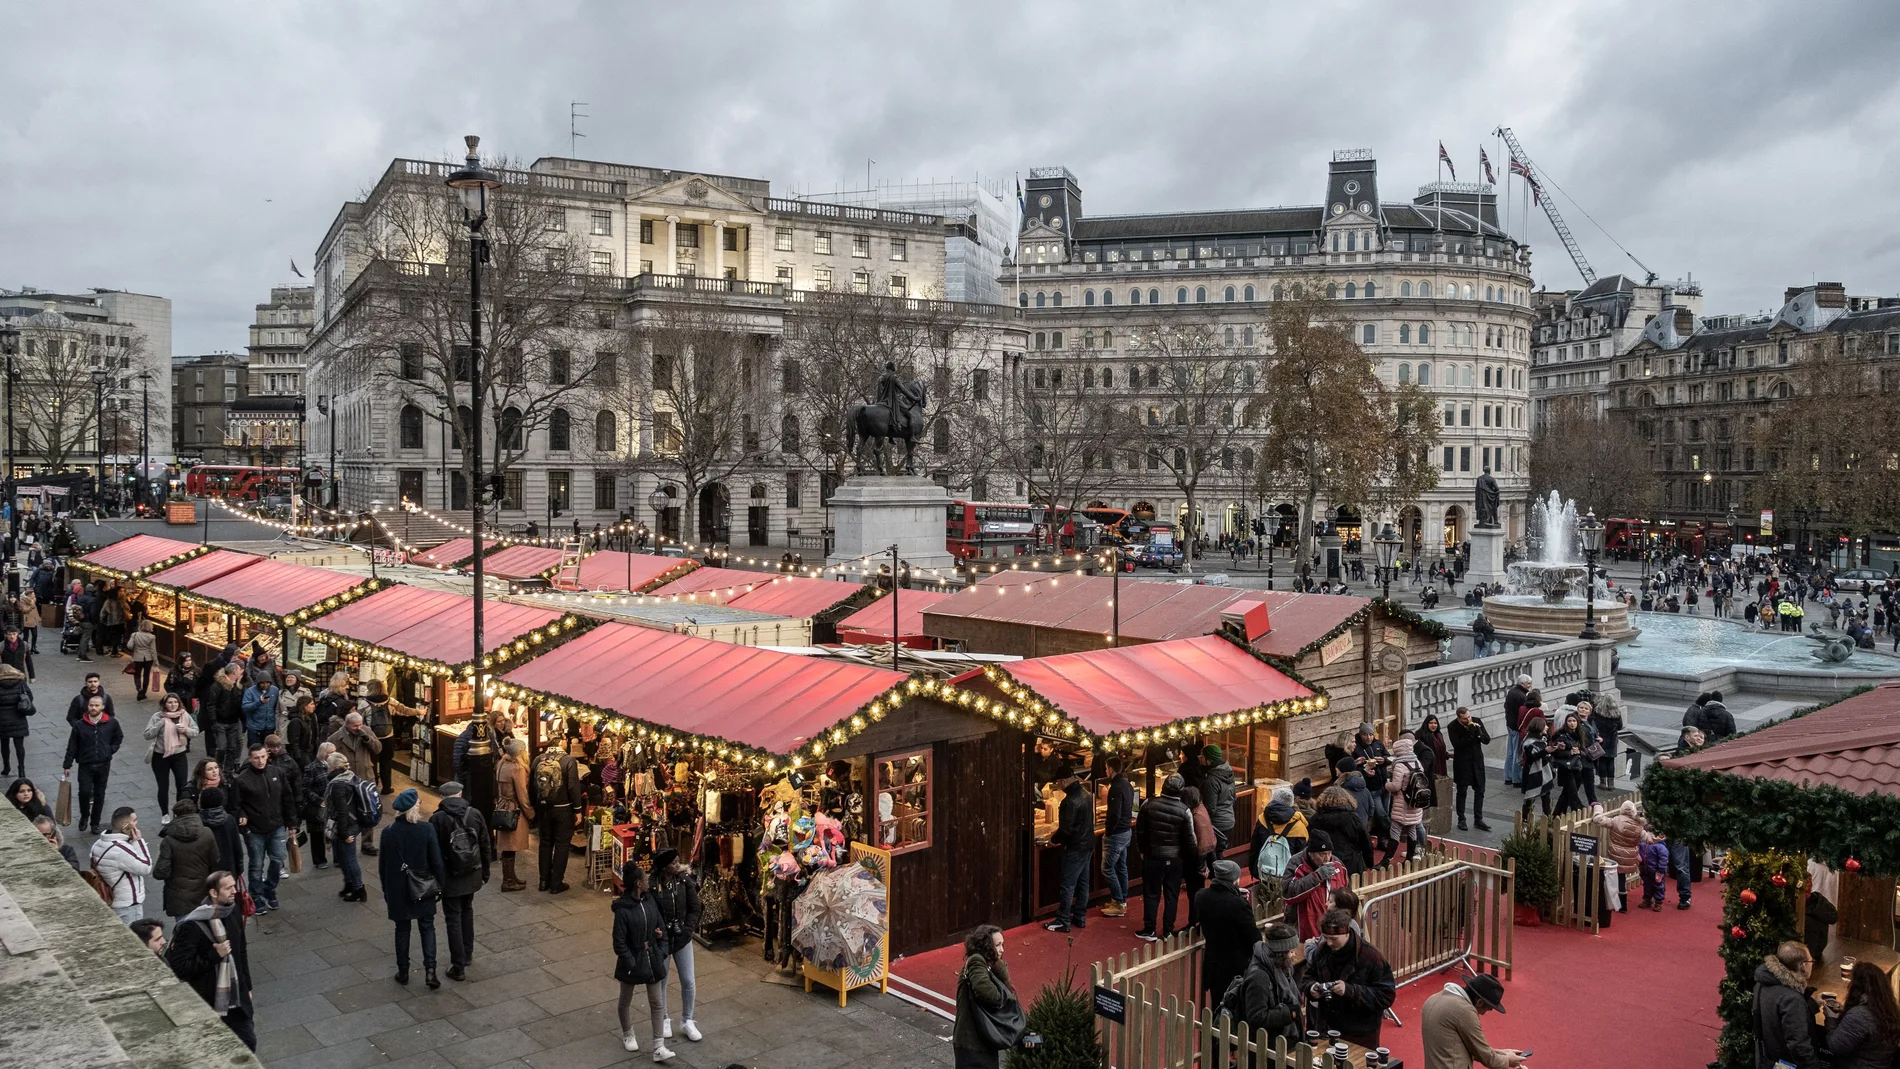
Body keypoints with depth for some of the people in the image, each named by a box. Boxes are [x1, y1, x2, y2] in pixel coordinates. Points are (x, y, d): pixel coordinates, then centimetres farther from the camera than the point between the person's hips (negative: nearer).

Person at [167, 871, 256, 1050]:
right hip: (205, 1003, -6)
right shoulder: (192, 926, -21)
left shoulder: (234, 914, 0)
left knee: (248, 1042, 15)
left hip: (235, 999, 6)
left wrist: (246, 986, 17)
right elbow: (179, 967, -22)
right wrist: (214, 955, -24)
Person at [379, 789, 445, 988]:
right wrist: (441, 884, 3)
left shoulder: (388, 833, -9)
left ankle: (403, 972, 22)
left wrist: (386, 889, 13)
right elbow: (436, 862, -11)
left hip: (398, 890, 2)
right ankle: (430, 970, 0)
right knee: (427, 927, 11)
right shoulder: (427, 830, -15)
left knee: (402, 929, 16)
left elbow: (383, 865, 0)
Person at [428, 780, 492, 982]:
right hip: (472, 874, 4)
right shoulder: (475, 814, -3)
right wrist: (485, 871, 15)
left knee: (453, 918, 2)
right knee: (467, 912, 23)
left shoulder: (438, 819, -13)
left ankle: (459, 966, 1)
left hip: (450, 877, -4)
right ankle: (467, 953, 35)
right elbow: (486, 845, 3)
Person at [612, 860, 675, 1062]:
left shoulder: (649, 900, -3)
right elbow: (619, 942, -18)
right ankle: (627, 1035, 41)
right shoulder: (622, 909, -21)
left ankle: (659, 1047, 8)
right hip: (631, 961, -5)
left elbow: (661, 925, 7)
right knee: (626, 1000, 18)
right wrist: (630, 964, -19)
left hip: (652, 959, 5)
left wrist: (661, 953, 1)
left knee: (657, 1003, 4)